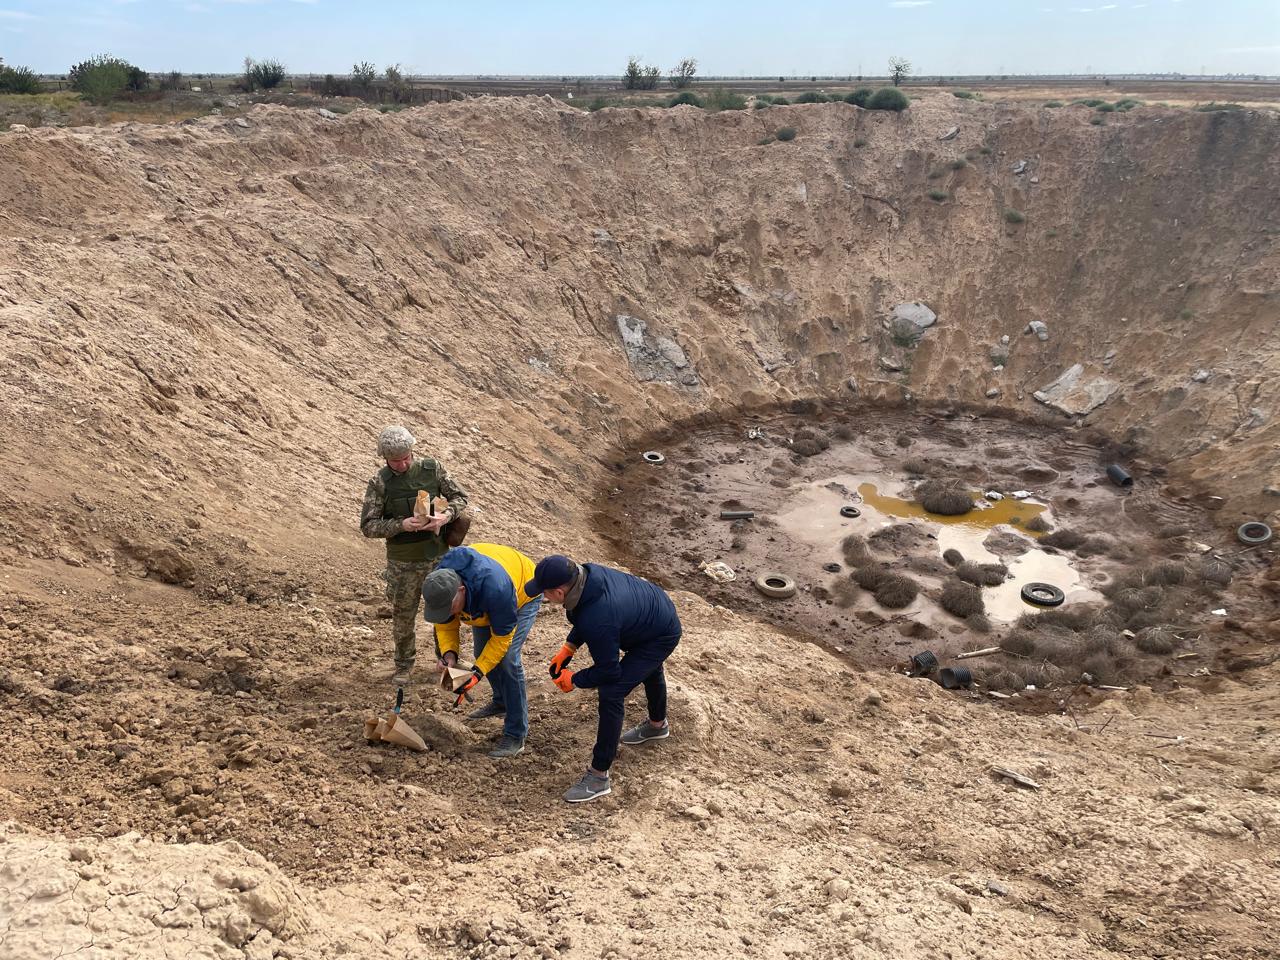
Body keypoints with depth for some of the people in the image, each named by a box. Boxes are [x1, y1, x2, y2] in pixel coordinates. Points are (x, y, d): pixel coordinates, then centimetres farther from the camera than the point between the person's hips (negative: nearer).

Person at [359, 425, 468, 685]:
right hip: (403, 563, -1)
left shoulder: (432, 468, -5)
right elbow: (368, 525, -11)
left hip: (437, 557, 1)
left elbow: (459, 497, 1)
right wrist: (401, 524, -25)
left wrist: (447, 515, -20)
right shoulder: (380, 483, -10)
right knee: (403, 617, 14)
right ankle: (403, 664, 35)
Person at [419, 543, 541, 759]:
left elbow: (502, 638, -32)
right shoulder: (439, 586, -29)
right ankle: (501, 702, 39)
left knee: (507, 658, -17)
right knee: (482, 652, 11)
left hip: (523, 593, -6)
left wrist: (478, 672, -36)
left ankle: (516, 736, -10)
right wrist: (448, 652, -29)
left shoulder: (495, 589, -46)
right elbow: (445, 624, -11)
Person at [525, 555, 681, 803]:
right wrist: (568, 648, -2)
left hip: (661, 637, -9)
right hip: (658, 610, 9)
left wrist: (574, 680, -10)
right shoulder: (586, 572, -20)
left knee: (611, 694, -17)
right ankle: (657, 725, 65)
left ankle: (599, 777, -4)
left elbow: (608, 672, -26)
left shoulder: (597, 622, -42)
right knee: (648, 669, 35)